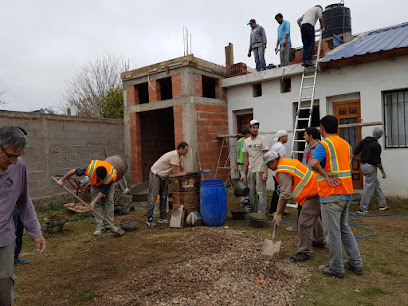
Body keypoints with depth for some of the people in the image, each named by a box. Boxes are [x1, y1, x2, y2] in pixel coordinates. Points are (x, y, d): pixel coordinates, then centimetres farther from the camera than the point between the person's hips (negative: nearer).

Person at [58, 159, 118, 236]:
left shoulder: (110, 176, -43)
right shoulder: (90, 169, -40)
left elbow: (103, 191, -32)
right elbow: (74, 171, -24)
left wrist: (93, 202, -34)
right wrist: (62, 180, -14)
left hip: (108, 184, -1)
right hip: (95, 183, 2)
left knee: (109, 201, -11)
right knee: (97, 203, -8)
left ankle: (109, 226, -5)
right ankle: (100, 227, -6)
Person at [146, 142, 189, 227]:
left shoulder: (181, 156, 2)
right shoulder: (174, 155, -27)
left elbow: (182, 170, 7)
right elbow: (175, 171, -27)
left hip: (164, 176, 10)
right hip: (155, 174, -10)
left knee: (164, 197, 10)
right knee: (153, 197, -8)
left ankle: (163, 218, 17)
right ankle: (150, 219, -5)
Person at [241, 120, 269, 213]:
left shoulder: (262, 139, -4)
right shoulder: (246, 141, 11)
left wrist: (265, 172, -16)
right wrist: (244, 173, 10)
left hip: (260, 171, -5)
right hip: (250, 171, 6)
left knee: (261, 193, -5)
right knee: (252, 194, 11)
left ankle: (261, 214, 2)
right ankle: (254, 213, 23)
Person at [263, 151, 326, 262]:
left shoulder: (283, 172, -21)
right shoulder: (288, 162, 10)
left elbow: (285, 195, -24)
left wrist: (278, 213, -18)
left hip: (311, 195, -11)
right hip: (316, 190, 11)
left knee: (304, 223, -8)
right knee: (313, 217, 28)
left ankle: (304, 252, -2)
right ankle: (320, 241, 47)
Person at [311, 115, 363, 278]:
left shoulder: (324, 145, -12)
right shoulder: (345, 144, 13)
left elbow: (314, 163, -31)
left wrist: (325, 175, -18)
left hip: (331, 195, -8)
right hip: (347, 193, 8)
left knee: (333, 232, 2)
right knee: (344, 228, 21)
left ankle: (336, 268, 12)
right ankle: (356, 263, 26)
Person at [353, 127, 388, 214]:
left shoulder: (364, 141, 6)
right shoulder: (376, 145, -14)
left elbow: (355, 152, 5)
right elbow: (377, 161, -15)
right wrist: (383, 171, -6)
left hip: (363, 166, 8)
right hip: (371, 167, -8)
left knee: (376, 184, 19)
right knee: (369, 188, -4)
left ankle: (382, 204, 27)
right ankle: (362, 209, -2)